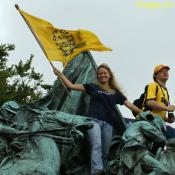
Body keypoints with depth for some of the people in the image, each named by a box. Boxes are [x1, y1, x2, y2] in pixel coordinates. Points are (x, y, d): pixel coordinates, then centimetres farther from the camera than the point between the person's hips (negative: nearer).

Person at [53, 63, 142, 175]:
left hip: (108, 123, 3)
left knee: (105, 151, 2)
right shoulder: (93, 87, 14)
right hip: (94, 120, -3)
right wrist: (60, 74, 8)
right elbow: (71, 86, 12)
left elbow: (129, 105, 17)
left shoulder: (115, 92, 18)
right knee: (96, 145, -24)